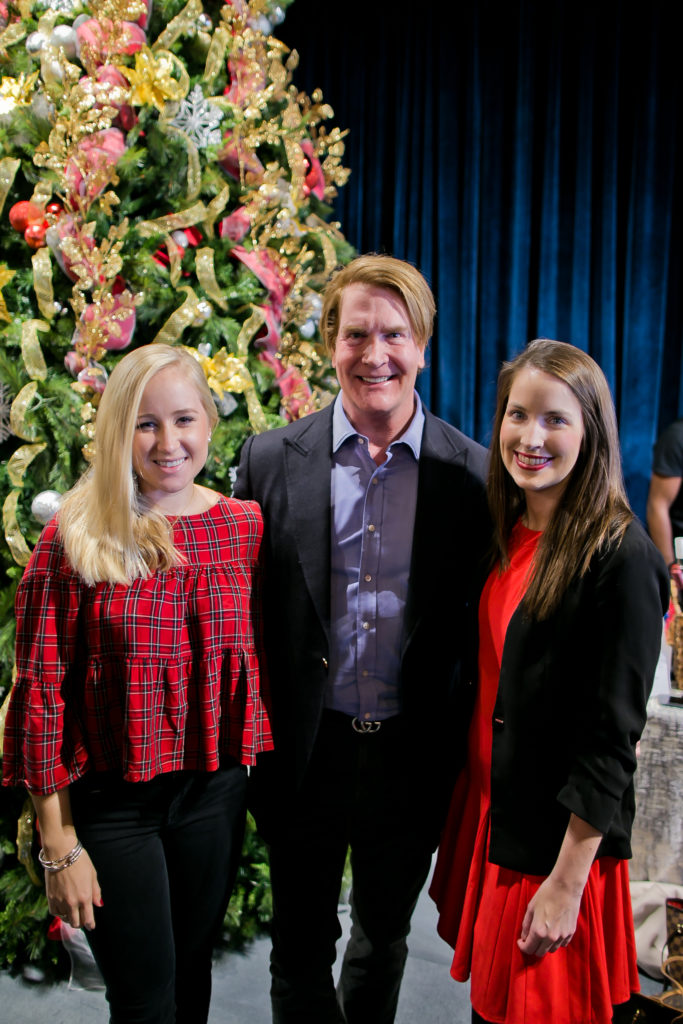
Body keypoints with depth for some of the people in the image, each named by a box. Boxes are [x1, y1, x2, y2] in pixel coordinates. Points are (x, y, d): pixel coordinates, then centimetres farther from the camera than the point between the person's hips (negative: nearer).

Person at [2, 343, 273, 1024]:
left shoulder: (243, 524, -2)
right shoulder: (75, 538, -12)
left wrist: (252, 765, 5)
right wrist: (59, 844, -10)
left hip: (214, 792, 3)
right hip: (109, 804, -3)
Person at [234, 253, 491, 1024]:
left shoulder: (471, 472, -6)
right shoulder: (271, 460, -5)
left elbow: (481, 621, 0)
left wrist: (468, 751, 0)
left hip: (412, 756, 1)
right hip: (306, 751, 0)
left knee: (384, 940, 23)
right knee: (299, 954, 16)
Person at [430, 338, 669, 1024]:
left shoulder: (620, 557, -19)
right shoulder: (507, 536, 3)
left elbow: (611, 740, -19)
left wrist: (566, 882, -18)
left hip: (558, 838, -6)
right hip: (488, 808, 6)